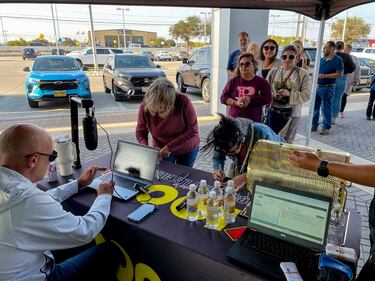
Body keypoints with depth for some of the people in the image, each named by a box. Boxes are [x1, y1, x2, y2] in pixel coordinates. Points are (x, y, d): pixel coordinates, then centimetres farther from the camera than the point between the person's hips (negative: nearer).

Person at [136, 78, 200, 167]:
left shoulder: (183, 101, -30)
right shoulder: (145, 107, -23)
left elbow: (193, 131, -26)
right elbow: (140, 132, -9)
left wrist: (169, 147, -30)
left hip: (187, 149, 0)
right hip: (162, 151, 1)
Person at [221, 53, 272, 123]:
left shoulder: (261, 82, 7)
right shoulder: (233, 81, 9)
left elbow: (268, 99, -3)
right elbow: (223, 97, 6)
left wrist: (250, 100, -13)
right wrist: (236, 103, -12)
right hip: (234, 119, 1)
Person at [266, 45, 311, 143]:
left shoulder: (303, 73, 0)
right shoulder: (273, 72, 7)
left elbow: (307, 95, -5)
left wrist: (290, 94, -18)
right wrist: (273, 95, -13)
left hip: (292, 114, -2)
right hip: (273, 112, 2)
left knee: (287, 142, 4)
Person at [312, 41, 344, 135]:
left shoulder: (338, 60, -4)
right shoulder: (322, 59, 14)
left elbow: (340, 74, -12)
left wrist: (325, 76, -18)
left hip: (327, 87, -6)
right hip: (317, 86, 6)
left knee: (326, 108, -1)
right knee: (315, 106, 9)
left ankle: (326, 127, 7)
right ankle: (314, 125, 20)